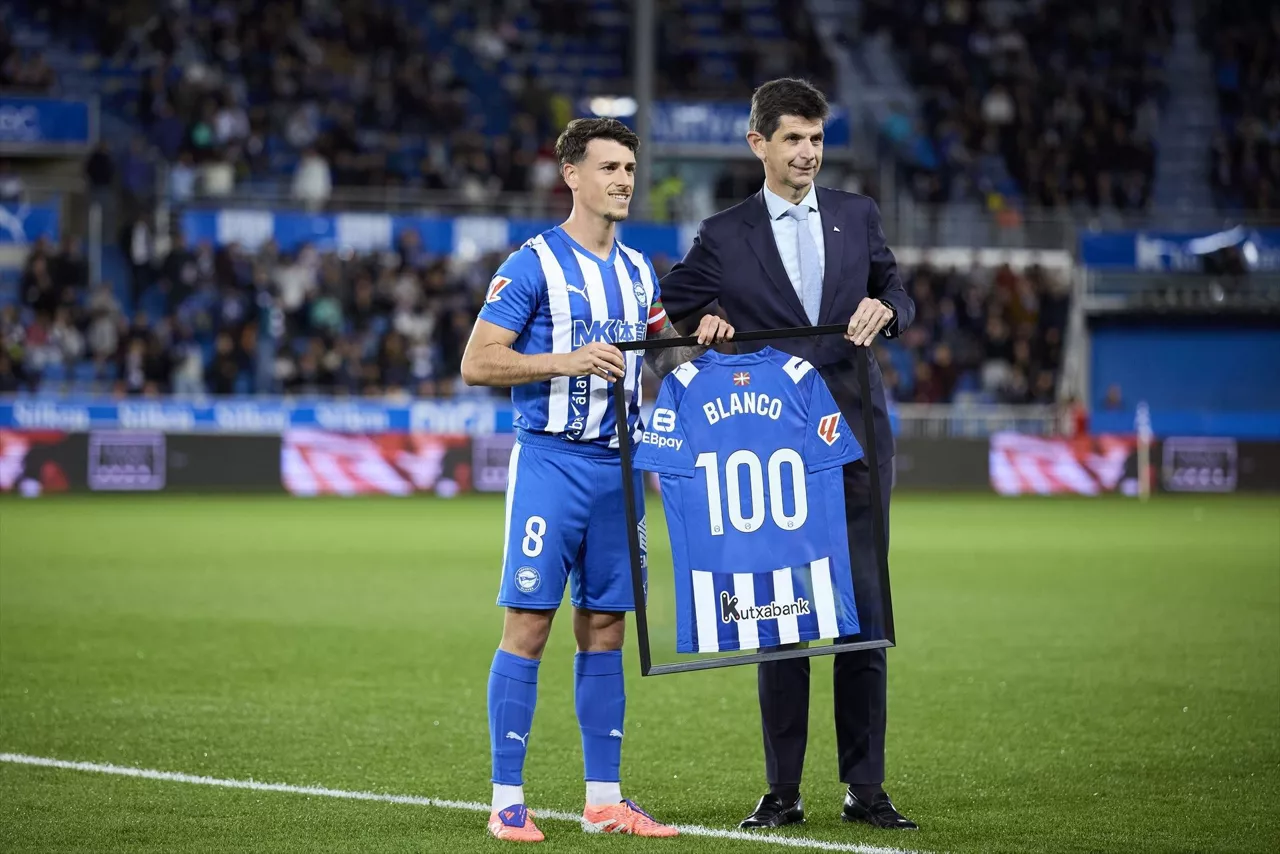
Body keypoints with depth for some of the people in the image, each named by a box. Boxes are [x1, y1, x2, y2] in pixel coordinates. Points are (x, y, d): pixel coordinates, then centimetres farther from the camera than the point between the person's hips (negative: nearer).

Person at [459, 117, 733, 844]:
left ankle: (604, 798, 13)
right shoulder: (534, 263, -6)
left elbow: (661, 355, 24)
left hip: (619, 465, 6)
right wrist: (568, 361, -19)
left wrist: (701, 340, 3)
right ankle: (508, 800, -3)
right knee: (529, 625, -7)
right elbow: (478, 363, -10)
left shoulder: (638, 271, 14)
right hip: (551, 461, -6)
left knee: (605, 629, 8)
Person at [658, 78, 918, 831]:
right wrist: (704, 322, -14)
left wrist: (885, 309, -8)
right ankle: (783, 791, 6)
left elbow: (901, 301, 15)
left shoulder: (858, 215, 11)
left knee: (865, 615, 0)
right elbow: (660, 312, 6)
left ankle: (866, 788, 6)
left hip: (857, 440, 1)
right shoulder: (725, 236, 5)